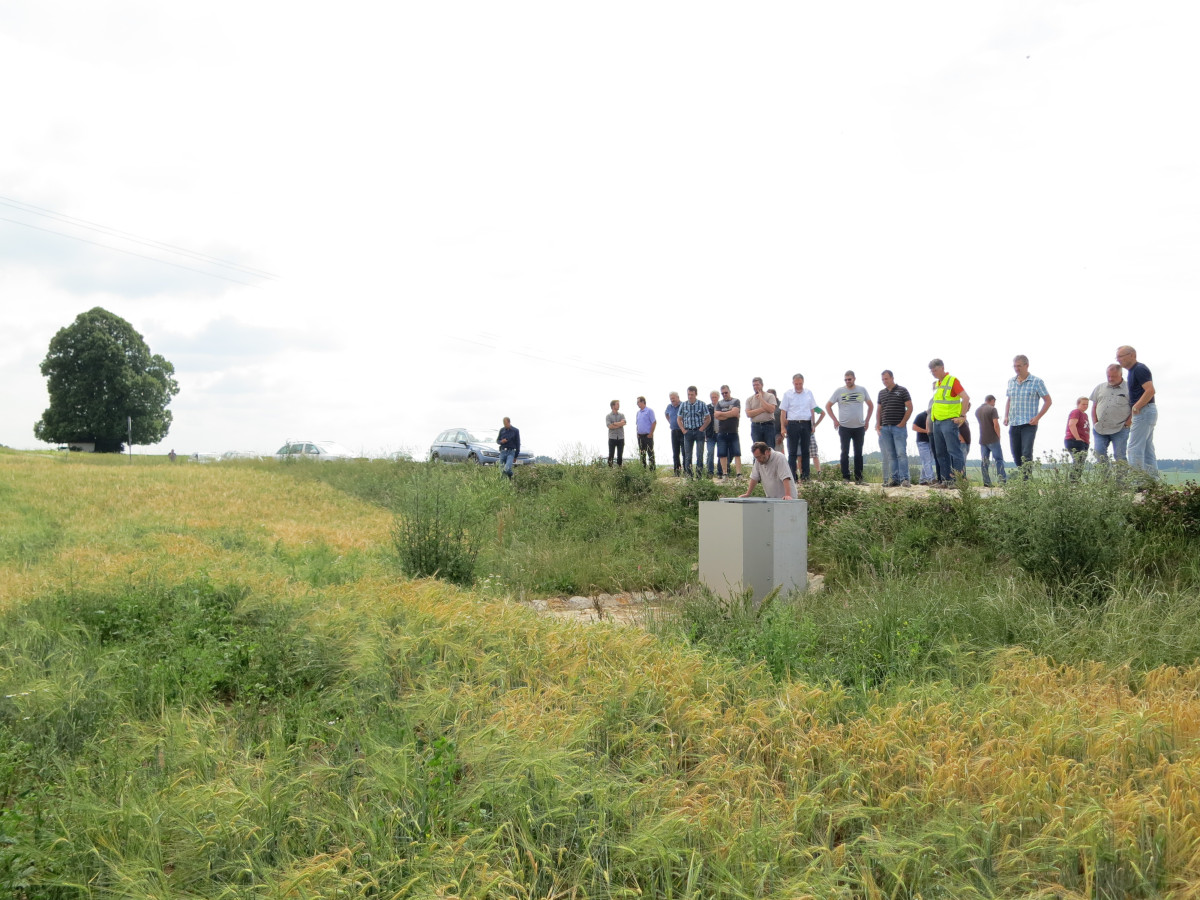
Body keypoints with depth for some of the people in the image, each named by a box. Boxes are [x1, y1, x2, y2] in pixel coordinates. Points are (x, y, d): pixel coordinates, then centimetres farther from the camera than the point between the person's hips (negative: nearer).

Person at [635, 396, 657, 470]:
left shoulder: (649, 411, -7)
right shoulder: (638, 412, 15)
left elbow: (654, 422, -12)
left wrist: (651, 434, -14)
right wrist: (637, 432, 10)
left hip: (647, 435, -7)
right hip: (640, 436, 7)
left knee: (650, 453, -5)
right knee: (641, 453, 10)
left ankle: (652, 468, -4)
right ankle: (643, 468, 15)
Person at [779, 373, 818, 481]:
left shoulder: (809, 393, 9)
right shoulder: (787, 394, 1)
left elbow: (812, 410, 13)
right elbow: (783, 411, 0)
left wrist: (813, 425, 7)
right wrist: (783, 427, -7)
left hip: (806, 424, 3)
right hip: (793, 424, -2)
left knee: (805, 451, 6)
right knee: (792, 452, -2)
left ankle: (805, 475, 12)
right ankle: (792, 476, 0)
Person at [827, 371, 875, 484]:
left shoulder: (862, 390, 6)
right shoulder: (839, 391, 1)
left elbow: (871, 405, 17)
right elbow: (828, 406, 7)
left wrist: (867, 421, 8)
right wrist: (835, 420, 0)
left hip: (859, 427, 2)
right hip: (844, 427, -1)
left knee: (858, 453, 6)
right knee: (845, 452, -1)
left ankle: (858, 478, 12)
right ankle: (845, 477, 3)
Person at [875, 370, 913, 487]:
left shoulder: (902, 391, 2)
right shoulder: (881, 393, 16)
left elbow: (909, 408, -2)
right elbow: (878, 410, 20)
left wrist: (902, 423, -8)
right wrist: (878, 425, 8)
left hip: (899, 427, -5)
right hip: (885, 428, 5)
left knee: (901, 453, -10)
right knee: (890, 455, 3)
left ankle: (904, 479, -11)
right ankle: (894, 479, 5)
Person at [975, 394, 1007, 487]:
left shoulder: (977, 411, 12)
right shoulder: (992, 409, -9)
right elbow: (996, 424, -16)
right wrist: (998, 436, -5)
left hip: (982, 440, 6)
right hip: (993, 439, -5)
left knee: (984, 461, 3)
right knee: (999, 459, 2)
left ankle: (987, 482, 1)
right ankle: (1003, 480, 0)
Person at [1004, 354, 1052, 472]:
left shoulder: (1037, 382, -3)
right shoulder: (1011, 381, 11)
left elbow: (1048, 401, -1)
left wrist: (1037, 417, -10)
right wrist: (1006, 416, 7)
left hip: (1029, 424, -5)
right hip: (1013, 424, 5)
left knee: (1026, 454, -15)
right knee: (1016, 455, 8)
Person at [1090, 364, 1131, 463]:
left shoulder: (1128, 389, 0)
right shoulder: (1100, 387, 13)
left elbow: (1135, 408, -1)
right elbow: (1094, 406, 16)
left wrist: (1127, 424, -8)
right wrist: (1095, 423, 6)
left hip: (1120, 430, -4)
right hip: (1100, 429, 4)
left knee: (1120, 456, -4)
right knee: (1099, 453, -2)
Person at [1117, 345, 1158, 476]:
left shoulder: (1139, 369, -13)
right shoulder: (1133, 370, 18)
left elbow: (1150, 390, -24)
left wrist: (1136, 407, -21)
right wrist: (1131, 417, 20)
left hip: (1144, 411, -11)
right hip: (1145, 412, 11)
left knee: (1134, 449, -11)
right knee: (1147, 449, 12)